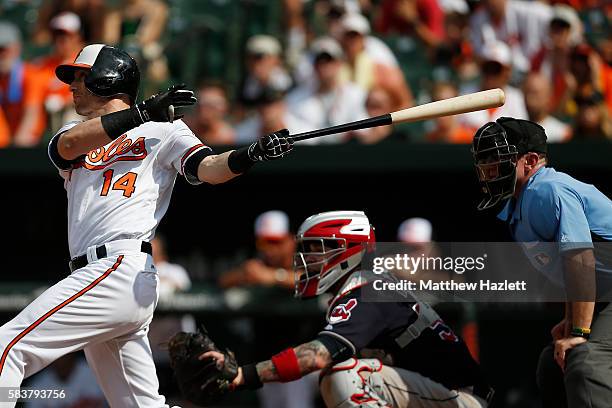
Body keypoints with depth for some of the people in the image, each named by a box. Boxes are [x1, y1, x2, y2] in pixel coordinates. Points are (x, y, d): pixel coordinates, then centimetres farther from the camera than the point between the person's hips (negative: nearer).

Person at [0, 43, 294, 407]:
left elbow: (207, 168, -6)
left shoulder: (161, 129, 8)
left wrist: (251, 155, -28)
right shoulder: (75, 132, 24)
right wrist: (142, 112, -12)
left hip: (121, 269, -7)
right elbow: (68, 145, 0)